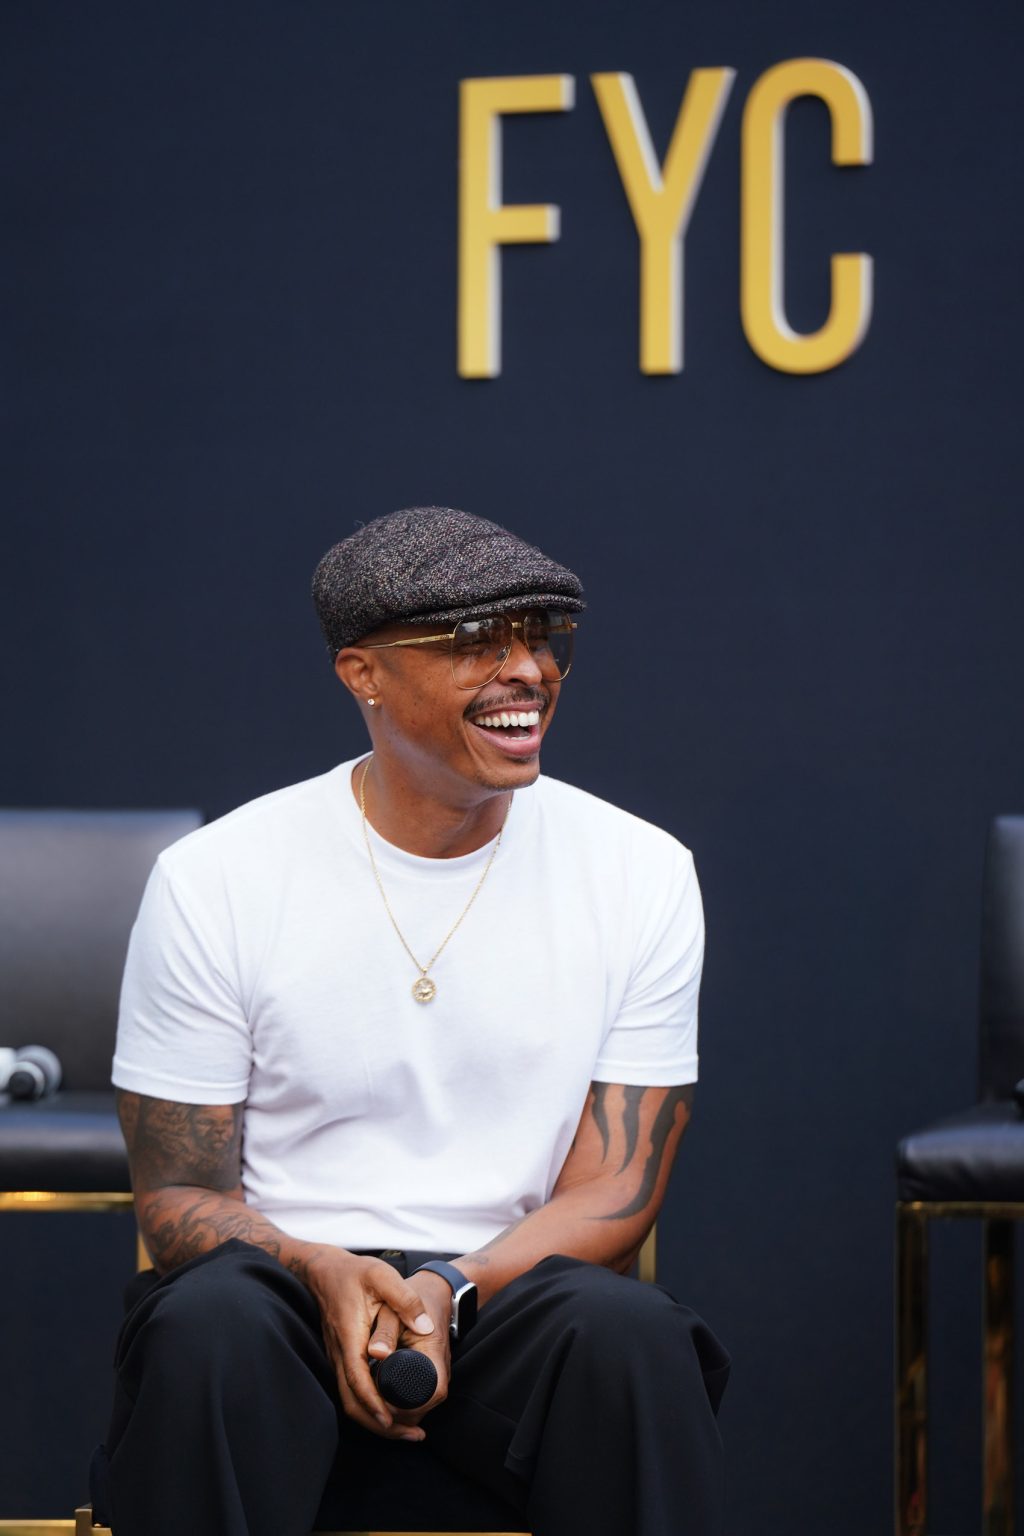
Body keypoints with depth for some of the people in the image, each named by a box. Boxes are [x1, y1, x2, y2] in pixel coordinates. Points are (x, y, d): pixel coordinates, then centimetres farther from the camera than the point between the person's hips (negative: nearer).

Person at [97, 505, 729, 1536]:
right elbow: (179, 1195, 2)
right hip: (290, 1280, -1)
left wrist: (449, 1291, -18)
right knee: (207, 1323, -35)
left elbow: (613, 1191, 2)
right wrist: (327, 1277, -21)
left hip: (513, 1292, 1)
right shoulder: (214, 881, -1)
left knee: (628, 1328, -33)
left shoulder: (643, 875, 3)